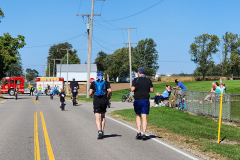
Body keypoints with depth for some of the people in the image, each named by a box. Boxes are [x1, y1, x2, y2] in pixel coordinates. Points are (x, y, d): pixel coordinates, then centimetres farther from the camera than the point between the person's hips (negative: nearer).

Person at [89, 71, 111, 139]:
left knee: (97, 118, -4)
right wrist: (108, 96, 7)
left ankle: (99, 131, -23)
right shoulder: (106, 82, 4)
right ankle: (102, 130, 20)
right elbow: (110, 90, -11)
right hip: (104, 101, 1)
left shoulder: (93, 83, 5)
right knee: (103, 116, 20)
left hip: (96, 101, -1)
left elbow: (90, 93, -2)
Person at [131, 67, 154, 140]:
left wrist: (131, 88, 9)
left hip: (137, 100, -1)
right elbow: (152, 90, 3)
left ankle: (139, 132, 3)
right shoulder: (148, 80, 5)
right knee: (144, 117, 1)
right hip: (146, 100, 2)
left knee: (138, 116, 14)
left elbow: (132, 89, -13)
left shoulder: (136, 80, -4)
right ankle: (144, 134, -5)